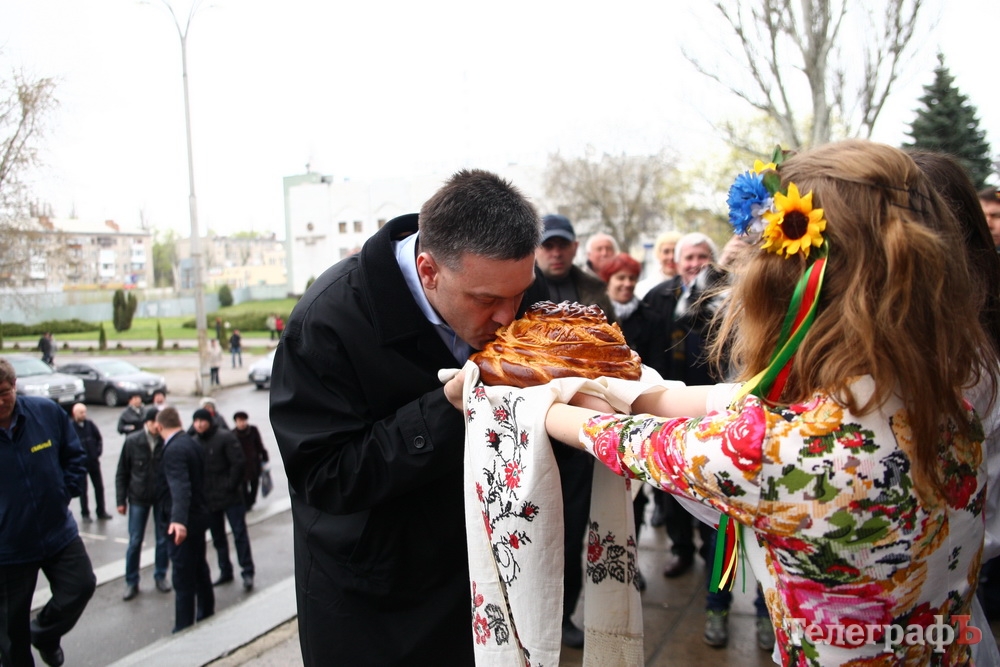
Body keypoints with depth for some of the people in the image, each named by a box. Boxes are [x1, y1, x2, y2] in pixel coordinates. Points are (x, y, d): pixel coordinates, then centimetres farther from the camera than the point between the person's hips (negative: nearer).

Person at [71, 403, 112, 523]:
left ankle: (101, 512, 21)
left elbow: (99, 438, 9)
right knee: (83, 489, 7)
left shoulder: (90, 424, -1)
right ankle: (85, 514, 18)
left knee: (99, 487, 9)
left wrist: (98, 451, 0)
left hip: (94, 460, 4)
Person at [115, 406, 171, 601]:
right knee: (135, 542, 6)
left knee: (163, 540, 10)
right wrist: (121, 500, -1)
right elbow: (122, 473, 0)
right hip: (138, 498, 0)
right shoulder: (132, 442, -7)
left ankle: (160, 576, 26)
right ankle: (131, 582, 19)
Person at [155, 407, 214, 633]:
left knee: (183, 579, -1)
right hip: (198, 517, 10)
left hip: (182, 524, -10)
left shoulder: (174, 450, -20)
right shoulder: (192, 444, 9)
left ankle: (183, 629, 8)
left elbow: (180, 487, -34)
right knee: (200, 571, 22)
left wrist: (178, 520, -44)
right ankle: (206, 617, 36)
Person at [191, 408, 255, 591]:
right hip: (208, 499, 6)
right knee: (217, 537, 14)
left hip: (230, 496, -6)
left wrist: (231, 485, -15)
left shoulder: (225, 437, -11)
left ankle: (247, 572, 3)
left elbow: (239, 463, -15)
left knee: (239, 533, -2)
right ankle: (225, 571, 26)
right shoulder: (194, 442, 7)